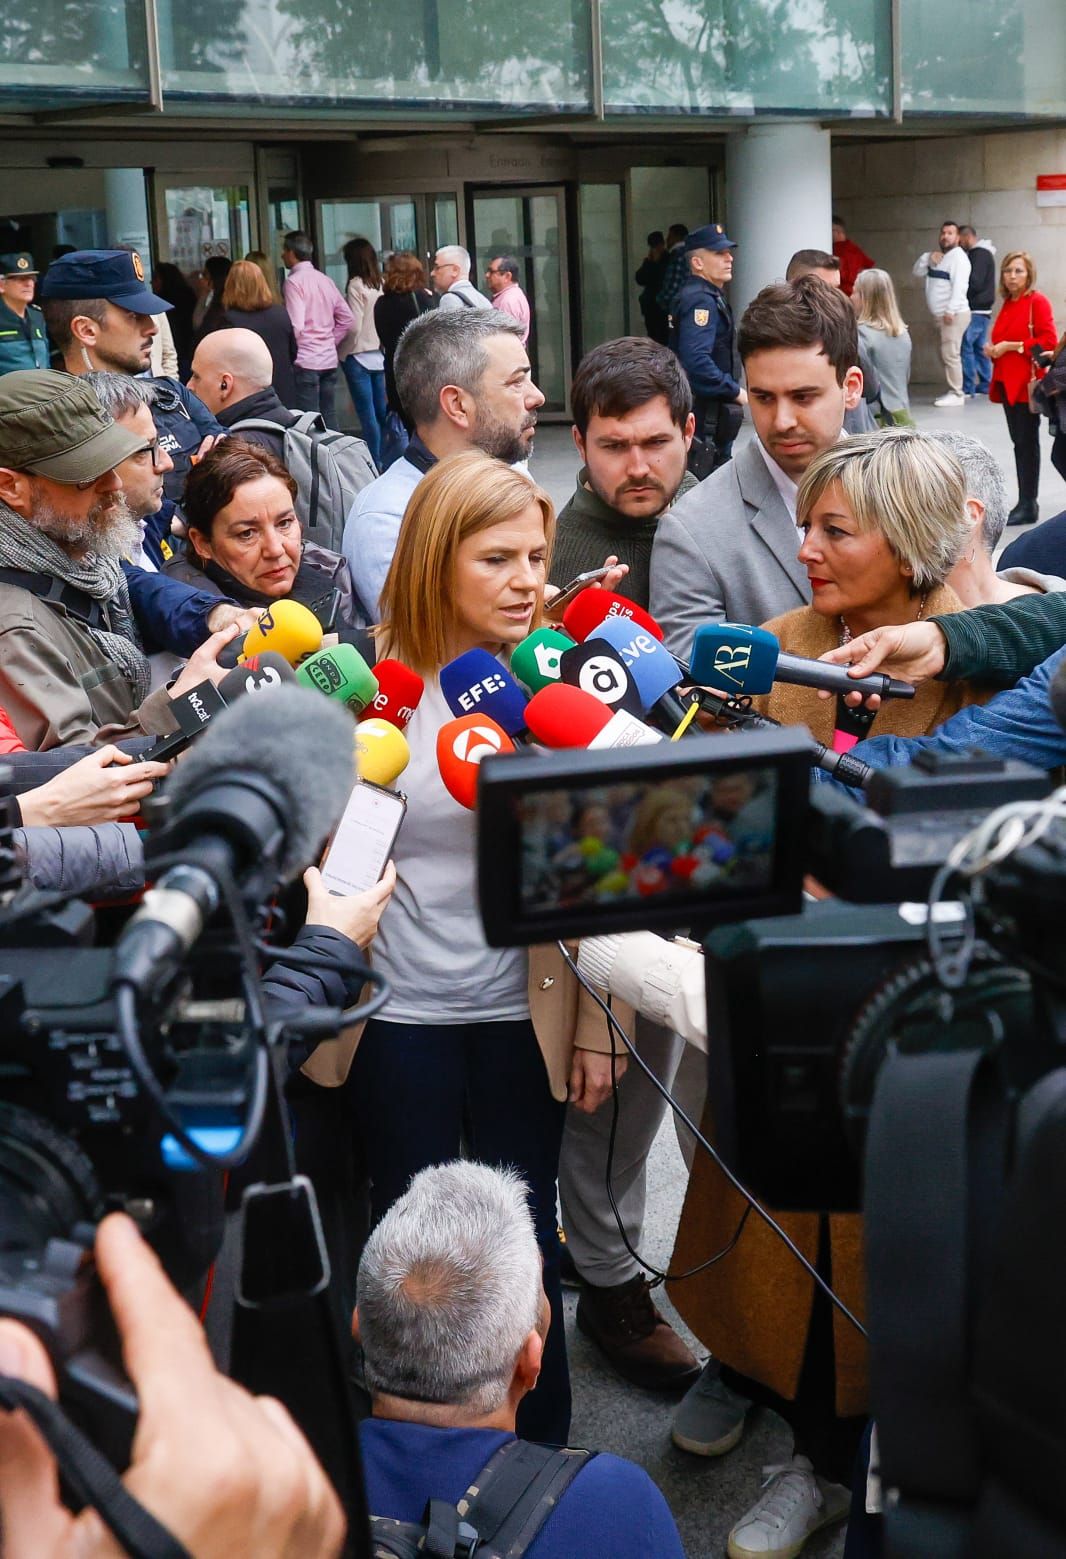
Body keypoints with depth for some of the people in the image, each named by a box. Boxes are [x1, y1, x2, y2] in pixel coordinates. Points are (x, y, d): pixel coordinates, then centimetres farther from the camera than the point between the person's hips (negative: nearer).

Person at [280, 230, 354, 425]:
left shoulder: (294, 281, -9)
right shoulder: (324, 280, 12)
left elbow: (295, 326, -17)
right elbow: (347, 318, 14)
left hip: (305, 361, -7)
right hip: (329, 359, 7)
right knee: (329, 417, 10)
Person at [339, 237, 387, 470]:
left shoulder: (356, 286, -12)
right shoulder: (382, 284, 4)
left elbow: (354, 326, -15)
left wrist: (338, 346, -2)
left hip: (359, 356, -6)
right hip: (380, 353, 6)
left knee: (367, 414, -2)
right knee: (382, 411, 11)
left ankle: (374, 462, -1)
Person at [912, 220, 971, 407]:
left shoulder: (958, 257, -10)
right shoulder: (938, 256, 19)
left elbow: (960, 286, -20)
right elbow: (918, 271, 16)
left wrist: (950, 311, -26)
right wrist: (928, 257, -2)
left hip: (954, 314, -10)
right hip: (941, 315, 10)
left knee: (950, 354, -12)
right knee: (946, 355, 12)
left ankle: (956, 394, -10)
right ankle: (954, 391, 19)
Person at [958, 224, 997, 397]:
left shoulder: (979, 254, -12)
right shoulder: (983, 253, 18)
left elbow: (975, 283, -19)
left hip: (976, 310, -10)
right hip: (982, 310, 10)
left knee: (965, 345, -11)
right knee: (979, 347, 12)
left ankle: (968, 387, -12)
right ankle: (985, 385, 15)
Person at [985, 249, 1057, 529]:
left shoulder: (1038, 302, -8)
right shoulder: (1008, 304, 16)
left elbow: (1048, 342, -16)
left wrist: (1010, 346, -15)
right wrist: (993, 348, 8)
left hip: (1027, 383, -8)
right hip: (1007, 382, 8)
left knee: (1026, 443, -6)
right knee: (1019, 442, 9)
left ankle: (1028, 506, -4)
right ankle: (1025, 503, 14)